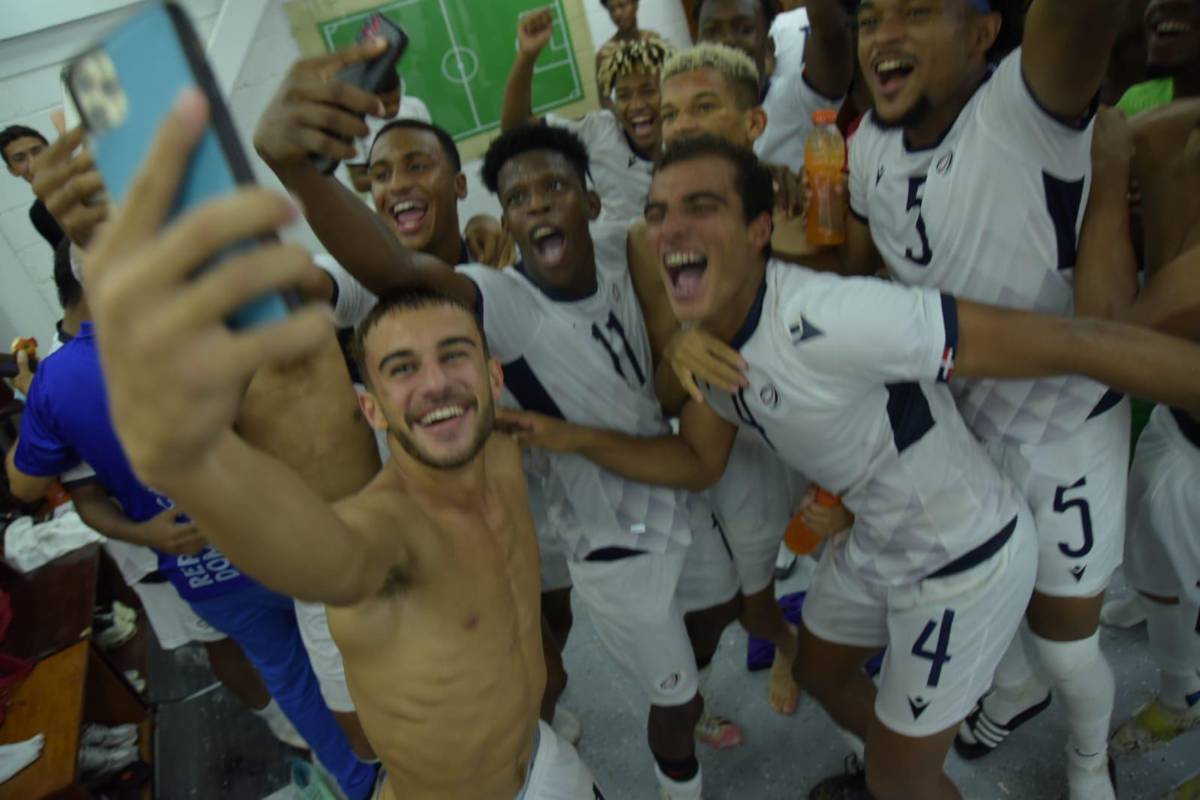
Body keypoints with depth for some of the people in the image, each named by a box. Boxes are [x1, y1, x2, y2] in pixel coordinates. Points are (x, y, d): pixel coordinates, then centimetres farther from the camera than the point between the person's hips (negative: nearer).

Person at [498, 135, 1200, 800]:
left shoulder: (828, 320, -36)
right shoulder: (709, 343, -8)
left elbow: (1072, 341, -35)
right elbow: (698, 462, 2)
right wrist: (575, 438, -10)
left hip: (967, 556, -7)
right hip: (877, 543, 8)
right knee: (820, 672, 28)